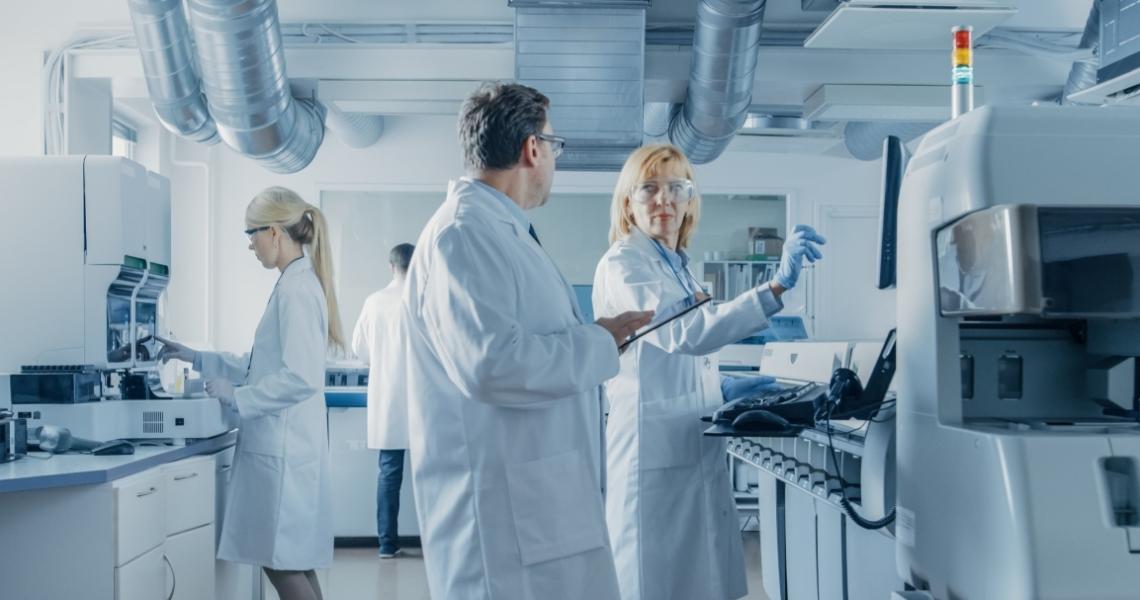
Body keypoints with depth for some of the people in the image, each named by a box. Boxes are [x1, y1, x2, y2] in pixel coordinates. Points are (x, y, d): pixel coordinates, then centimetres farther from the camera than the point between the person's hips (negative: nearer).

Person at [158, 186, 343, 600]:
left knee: (282, 563, -4)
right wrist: (196, 358, 22)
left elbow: (299, 377, -23)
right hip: (279, 446, 10)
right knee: (291, 562, 12)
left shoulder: (296, 289, -16)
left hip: (283, 449, -10)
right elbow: (264, 366, 22)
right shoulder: (296, 284, 14)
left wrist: (236, 398, -14)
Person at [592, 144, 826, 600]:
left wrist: (723, 390, 11)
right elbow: (684, 333, -30)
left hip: (695, 451, 9)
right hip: (656, 455, -9)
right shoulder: (623, 264, -12)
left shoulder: (675, 267, 16)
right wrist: (777, 287, -35)